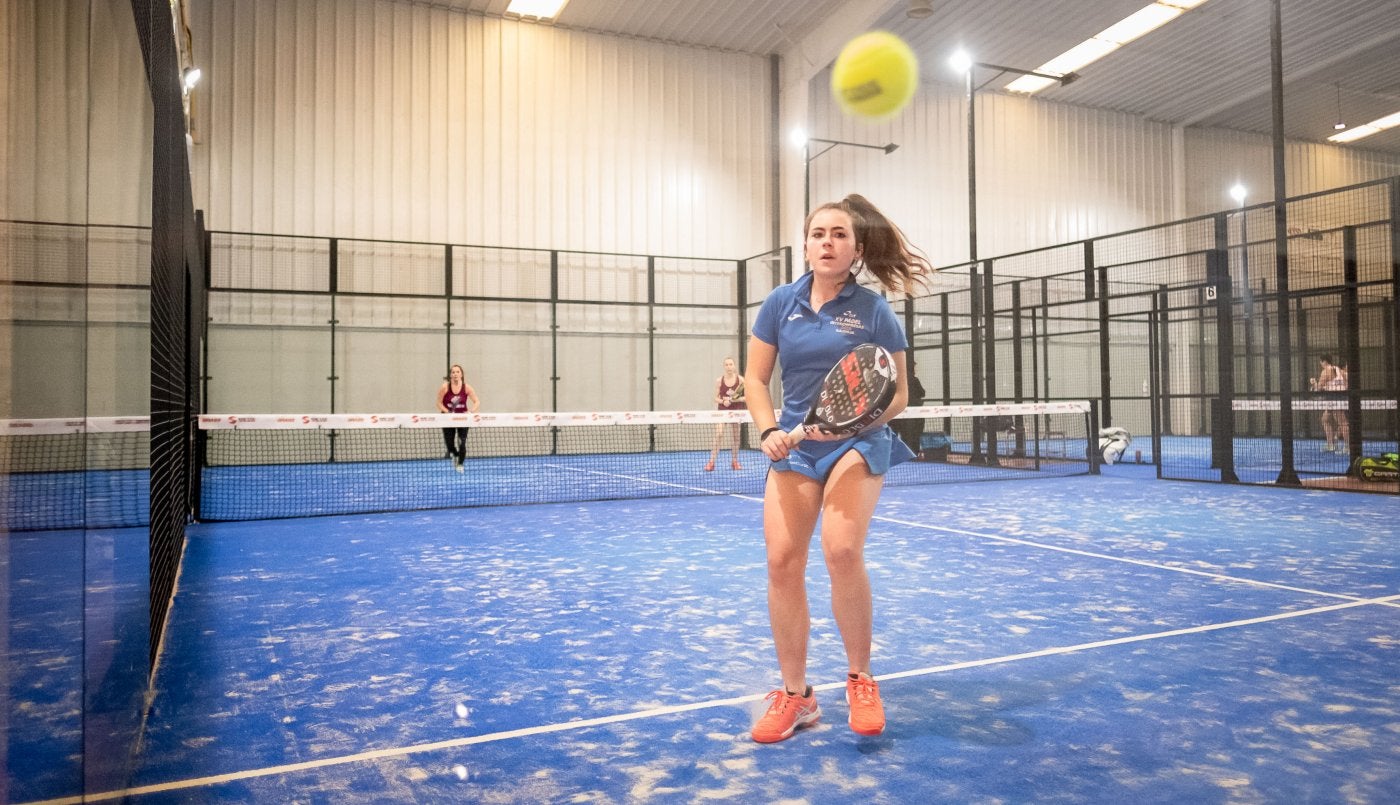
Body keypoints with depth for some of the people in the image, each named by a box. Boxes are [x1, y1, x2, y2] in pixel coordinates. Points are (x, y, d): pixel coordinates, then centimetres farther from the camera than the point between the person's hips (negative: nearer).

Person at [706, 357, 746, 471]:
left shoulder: (740, 379, -2)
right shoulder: (719, 380, 0)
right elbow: (716, 398, 3)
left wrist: (735, 399, -17)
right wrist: (723, 401, -17)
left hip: (736, 411, 1)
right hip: (722, 411, -1)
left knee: (735, 437, 8)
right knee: (718, 434, -14)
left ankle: (734, 461, 24)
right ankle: (711, 462, -14)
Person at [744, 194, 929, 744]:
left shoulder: (874, 311, -5)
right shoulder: (781, 303, 3)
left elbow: (898, 395, -1)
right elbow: (756, 379, 6)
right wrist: (769, 432, -11)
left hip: (857, 442, -3)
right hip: (795, 446, 3)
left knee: (842, 549, -25)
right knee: (782, 560, -8)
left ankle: (860, 680, 0)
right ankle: (794, 696, 12)